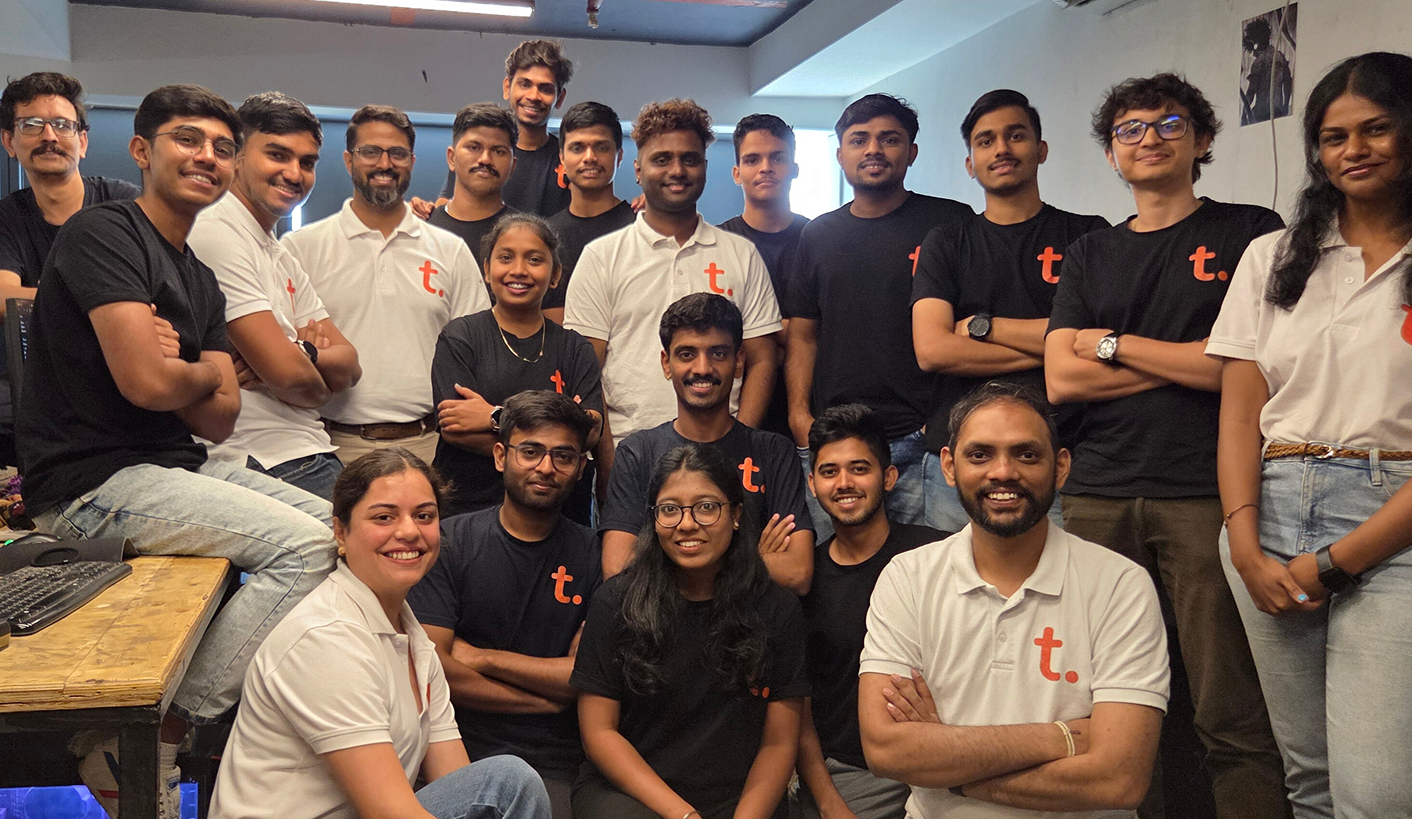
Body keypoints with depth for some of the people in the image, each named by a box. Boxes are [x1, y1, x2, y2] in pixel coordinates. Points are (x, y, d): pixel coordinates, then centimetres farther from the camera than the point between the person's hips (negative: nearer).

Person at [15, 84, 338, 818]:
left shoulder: (201, 281, 15)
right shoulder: (103, 233, -10)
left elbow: (221, 420, 7)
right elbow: (147, 382, -22)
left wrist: (173, 368, -11)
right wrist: (204, 373, -1)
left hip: (173, 467, 9)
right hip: (93, 481, -9)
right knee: (306, 546, -20)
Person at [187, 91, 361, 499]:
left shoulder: (282, 258, 19)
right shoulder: (217, 234, -11)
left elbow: (349, 366, 9)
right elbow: (290, 374, -19)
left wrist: (303, 353, -13)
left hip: (310, 455, 9)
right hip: (269, 463, -9)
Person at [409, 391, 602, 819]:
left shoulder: (594, 554, 5)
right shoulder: (449, 542, 2)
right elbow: (428, 666, -7)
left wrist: (480, 657, -5)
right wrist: (548, 700, -5)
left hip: (555, 767, 1)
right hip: (458, 752, 0)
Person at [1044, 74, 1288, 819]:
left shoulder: (1249, 232, 8)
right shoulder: (1089, 255, 18)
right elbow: (1061, 380, 6)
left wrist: (1114, 345, 2)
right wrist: (1188, 362, -1)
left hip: (1207, 496, -3)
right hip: (1099, 497, 3)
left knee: (1231, 715, -4)